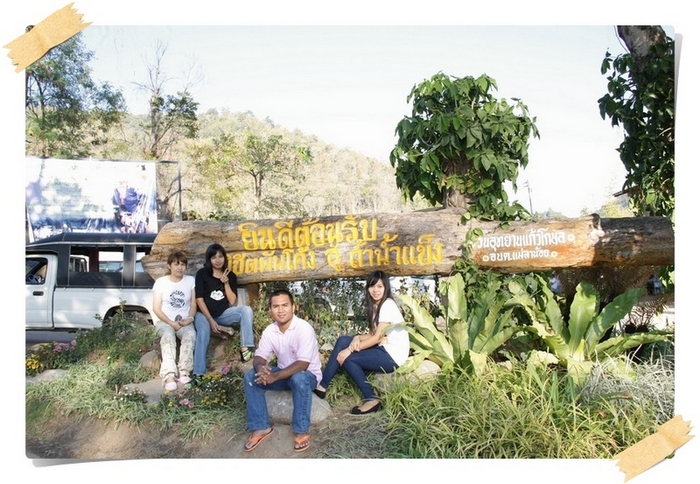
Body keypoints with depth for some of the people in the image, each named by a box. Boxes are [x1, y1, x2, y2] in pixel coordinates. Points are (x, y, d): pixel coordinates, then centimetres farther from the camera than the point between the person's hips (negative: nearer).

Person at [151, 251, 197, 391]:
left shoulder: (191, 280, 8)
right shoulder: (160, 282, 2)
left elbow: (193, 304, 8)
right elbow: (156, 308, -1)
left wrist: (190, 318, -12)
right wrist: (171, 323, -13)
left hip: (184, 322, 2)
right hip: (164, 321, -1)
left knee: (190, 334, -33)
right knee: (168, 335, -36)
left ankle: (184, 372, -36)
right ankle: (169, 376, -45)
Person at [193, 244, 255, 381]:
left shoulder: (230, 275, 5)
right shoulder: (202, 274, -3)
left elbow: (232, 302, 0)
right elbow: (199, 300, -8)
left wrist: (226, 283, -13)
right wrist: (211, 320, -18)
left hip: (223, 314, 3)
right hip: (204, 314, -3)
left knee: (246, 309, -22)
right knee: (203, 334, -34)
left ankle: (246, 347, -28)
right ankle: (198, 374, -36)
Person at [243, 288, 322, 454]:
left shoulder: (304, 328, -25)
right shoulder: (269, 331, -6)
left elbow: (302, 364, -30)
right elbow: (259, 357, -4)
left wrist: (275, 376, -38)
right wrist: (261, 368, -30)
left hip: (307, 374, -6)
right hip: (284, 373, 6)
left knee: (299, 379, -39)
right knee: (250, 376, -14)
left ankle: (301, 431, -22)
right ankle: (261, 427, -6)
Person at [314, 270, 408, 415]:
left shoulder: (388, 305, -15)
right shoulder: (375, 306, 13)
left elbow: (377, 338, -18)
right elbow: (373, 334, 9)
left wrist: (350, 350, -18)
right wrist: (358, 338, -13)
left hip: (393, 355, -9)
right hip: (383, 349, 9)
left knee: (348, 359, -16)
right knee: (343, 341, -2)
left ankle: (372, 400, -7)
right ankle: (321, 386, -3)